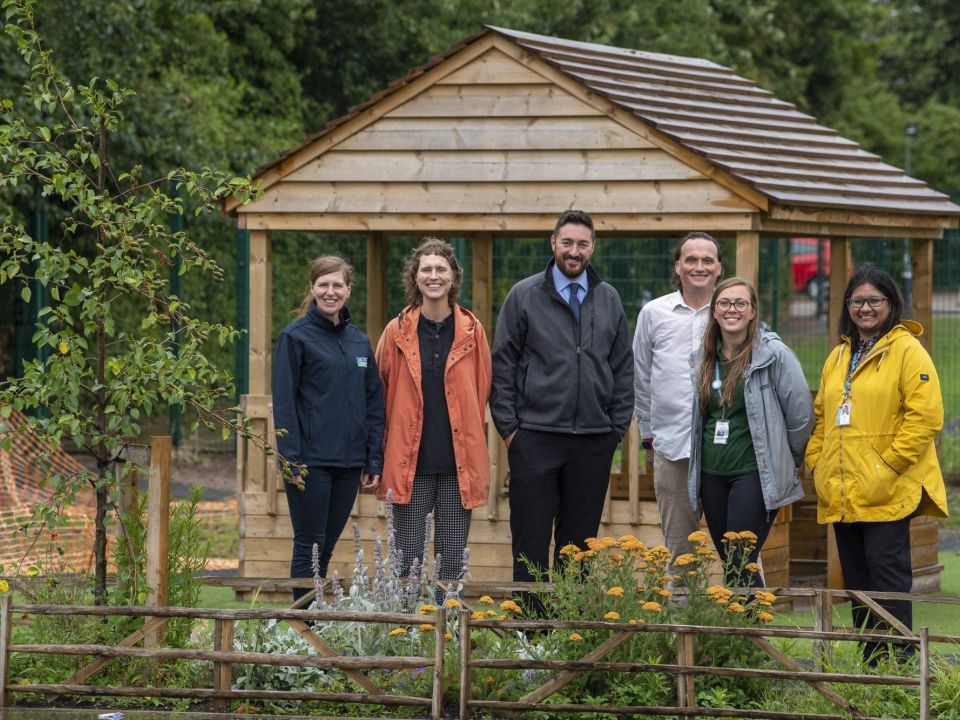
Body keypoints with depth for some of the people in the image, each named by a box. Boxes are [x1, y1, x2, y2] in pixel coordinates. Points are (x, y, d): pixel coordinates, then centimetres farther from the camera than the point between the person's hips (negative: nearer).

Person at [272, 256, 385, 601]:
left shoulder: (359, 341, 13)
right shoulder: (295, 337, -4)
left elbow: (373, 402, 14)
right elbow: (283, 402, -8)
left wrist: (374, 459, 7)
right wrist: (291, 459, -15)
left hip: (348, 462, 5)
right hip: (310, 462, -5)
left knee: (325, 547, 10)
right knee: (309, 547, -2)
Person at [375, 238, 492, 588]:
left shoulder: (472, 331, 4)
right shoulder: (397, 332, 3)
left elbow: (480, 393, 12)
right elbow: (381, 394, 10)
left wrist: (466, 445, 11)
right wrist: (388, 451, 8)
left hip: (458, 465, 1)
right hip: (409, 464, -1)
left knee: (453, 562, 3)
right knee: (407, 561, 1)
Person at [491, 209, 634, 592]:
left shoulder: (609, 299, 11)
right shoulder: (524, 296, 2)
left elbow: (624, 368, 14)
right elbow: (502, 364, 2)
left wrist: (617, 427, 7)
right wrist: (509, 427, -4)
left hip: (593, 441, 3)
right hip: (536, 437, -3)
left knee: (579, 542, 7)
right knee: (531, 541, -1)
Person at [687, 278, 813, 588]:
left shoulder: (773, 354, -9)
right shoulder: (705, 356, 10)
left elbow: (801, 413, -6)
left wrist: (785, 460, 5)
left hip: (755, 475, -6)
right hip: (712, 476, 6)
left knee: (740, 566, -13)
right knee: (729, 563, 9)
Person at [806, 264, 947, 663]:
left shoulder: (907, 351, -6)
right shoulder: (838, 357, 18)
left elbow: (925, 416, -13)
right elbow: (822, 416, 25)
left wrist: (890, 464, -16)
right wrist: (816, 460, 11)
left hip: (886, 491, -7)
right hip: (841, 492, 7)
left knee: (886, 571, -10)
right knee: (856, 580, 9)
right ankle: (870, 664, 15)